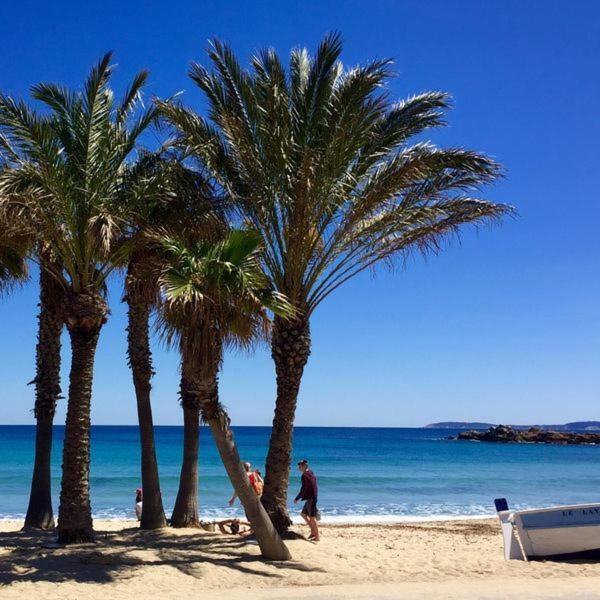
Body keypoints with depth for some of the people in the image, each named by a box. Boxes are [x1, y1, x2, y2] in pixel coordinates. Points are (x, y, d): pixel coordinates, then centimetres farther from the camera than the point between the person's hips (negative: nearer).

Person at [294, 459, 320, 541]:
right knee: (303, 514, 19)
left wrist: (297, 498, -10)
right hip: (312, 497, 10)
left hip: (310, 498, -10)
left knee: (312, 518, -4)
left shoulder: (305, 475, -16)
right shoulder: (311, 474, 13)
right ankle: (313, 531, 22)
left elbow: (304, 489, -18)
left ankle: (317, 536, 1)